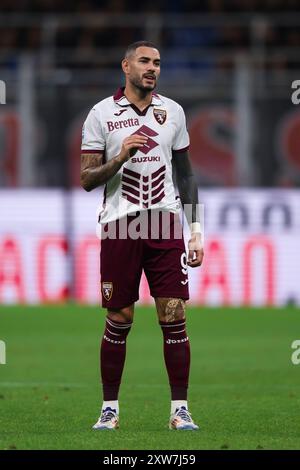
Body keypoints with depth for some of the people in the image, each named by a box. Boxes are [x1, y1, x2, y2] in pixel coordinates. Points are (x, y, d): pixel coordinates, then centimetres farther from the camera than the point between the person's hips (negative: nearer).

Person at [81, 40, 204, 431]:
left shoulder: (172, 111, 10)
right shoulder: (102, 114, 1)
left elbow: (185, 173, 15)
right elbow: (87, 179, 0)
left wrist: (196, 230, 10)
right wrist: (120, 158, -18)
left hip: (165, 223, 2)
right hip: (119, 224, -2)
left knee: (174, 317, -5)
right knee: (119, 321, 2)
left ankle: (180, 409, 0)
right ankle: (110, 408, 13)